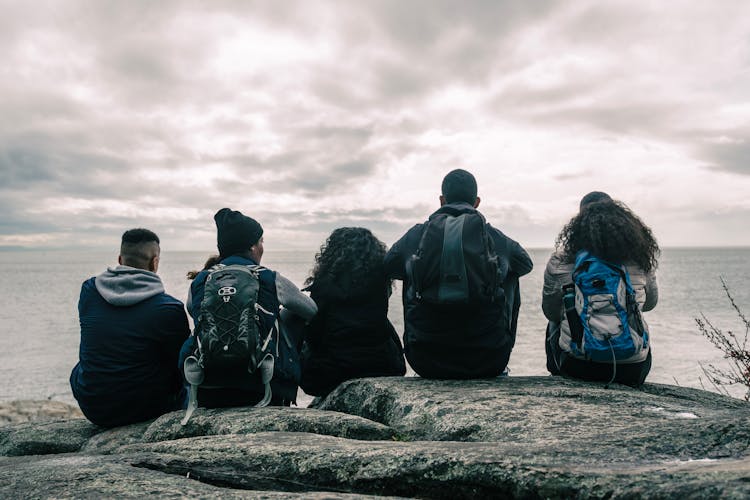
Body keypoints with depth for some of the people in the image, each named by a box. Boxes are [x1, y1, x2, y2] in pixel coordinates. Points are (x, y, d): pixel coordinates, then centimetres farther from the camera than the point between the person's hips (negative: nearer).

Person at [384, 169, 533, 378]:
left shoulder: (416, 235, 0)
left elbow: (386, 267, 19)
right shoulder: (497, 238, 0)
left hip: (426, 363, 1)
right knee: (512, 275, 21)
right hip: (488, 363, 0)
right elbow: (526, 264, 22)